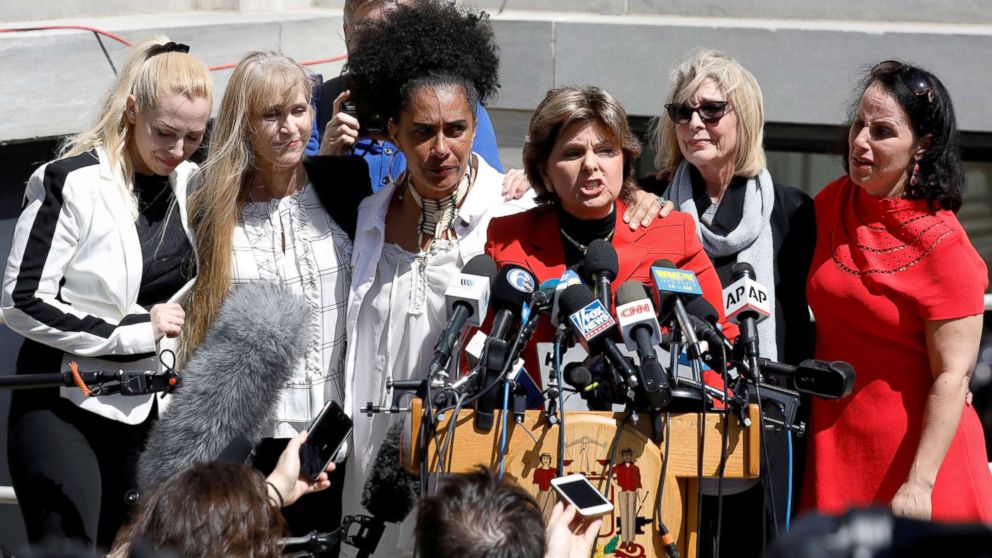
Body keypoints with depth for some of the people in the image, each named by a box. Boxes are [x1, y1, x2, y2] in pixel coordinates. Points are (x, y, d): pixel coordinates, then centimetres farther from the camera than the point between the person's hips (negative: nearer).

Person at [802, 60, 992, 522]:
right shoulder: (830, 206, 4)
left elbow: (952, 375, -17)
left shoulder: (943, 247, -14)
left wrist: (920, 484, -21)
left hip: (916, 448, -5)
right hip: (833, 447, 5)